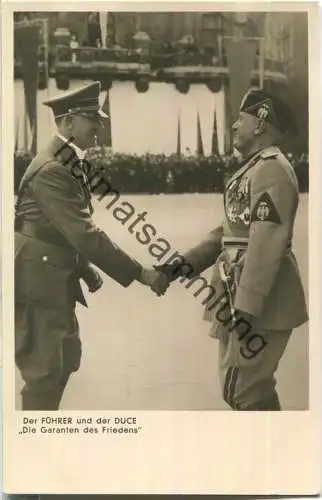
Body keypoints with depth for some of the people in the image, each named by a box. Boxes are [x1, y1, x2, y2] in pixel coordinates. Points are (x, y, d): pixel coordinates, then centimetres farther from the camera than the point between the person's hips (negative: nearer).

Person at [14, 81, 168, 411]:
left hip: (56, 281, 10)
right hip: (37, 284, -10)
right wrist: (140, 274, -24)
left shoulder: (69, 165, 10)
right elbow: (85, 234, -27)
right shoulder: (51, 169, -22)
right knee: (45, 370, -1)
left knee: (66, 358, 20)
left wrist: (86, 269, 8)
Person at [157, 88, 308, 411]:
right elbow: (231, 231, 17)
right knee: (254, 386, 18)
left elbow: (265, 248, -23)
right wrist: (188, 263, 7)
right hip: (241, 298, 10)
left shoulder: (272, 170, -16)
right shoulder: (254, 169, 16)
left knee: (242, 390, -3)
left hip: (261, 304, -10)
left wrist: (246, 309, -25)